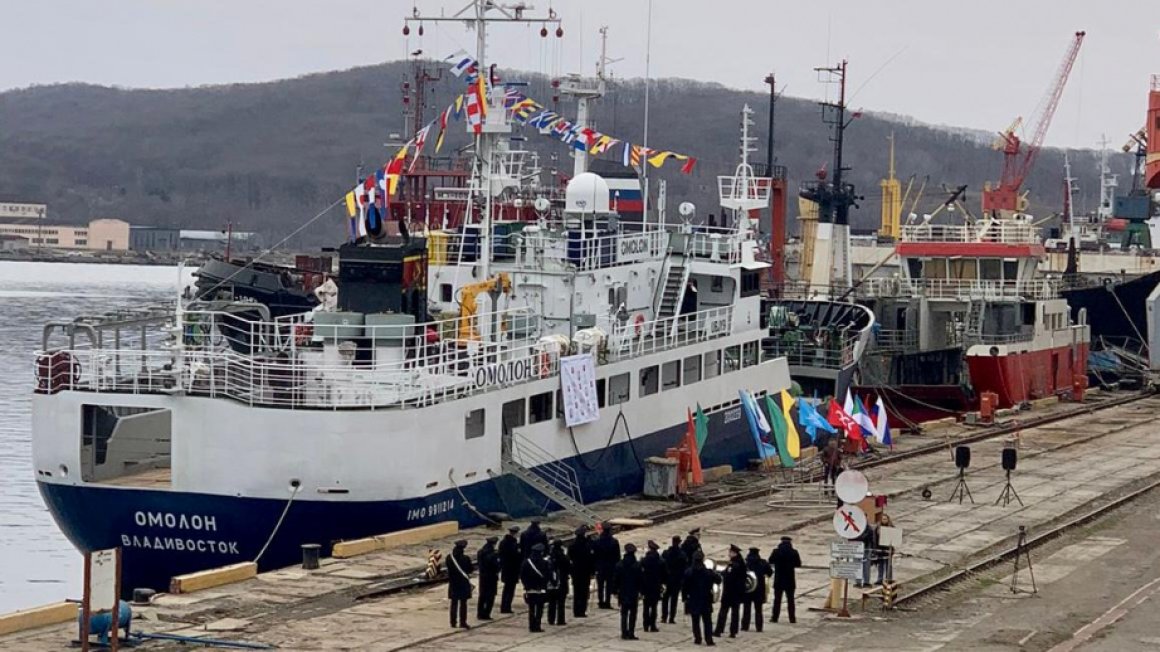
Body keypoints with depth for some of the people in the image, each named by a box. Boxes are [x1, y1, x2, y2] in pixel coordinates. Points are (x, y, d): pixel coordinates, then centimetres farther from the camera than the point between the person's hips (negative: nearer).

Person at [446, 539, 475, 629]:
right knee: (463, 603, 4)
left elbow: (449, 569, 3)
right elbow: (471, 570, -9)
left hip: (453, 583, 4)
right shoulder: (466, 559, -18)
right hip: (463, 583, -4)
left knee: (454, 603, 13)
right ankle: (462, 622, 3)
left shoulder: (449, 558, -6)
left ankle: (453, 622, 16)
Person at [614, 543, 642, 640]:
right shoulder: (637, 565, -9)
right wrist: (640, 592, -1)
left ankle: (624, 633, 7)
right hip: (633, 593, -2)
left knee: (624, 613, 10)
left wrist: (616, 591, 7)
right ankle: (631, 633, 0)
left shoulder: (619, 564, -3)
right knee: (633, 613, 4)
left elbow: (615, 579, 0)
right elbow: (640, 580, -8)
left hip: (622, 593, 2)